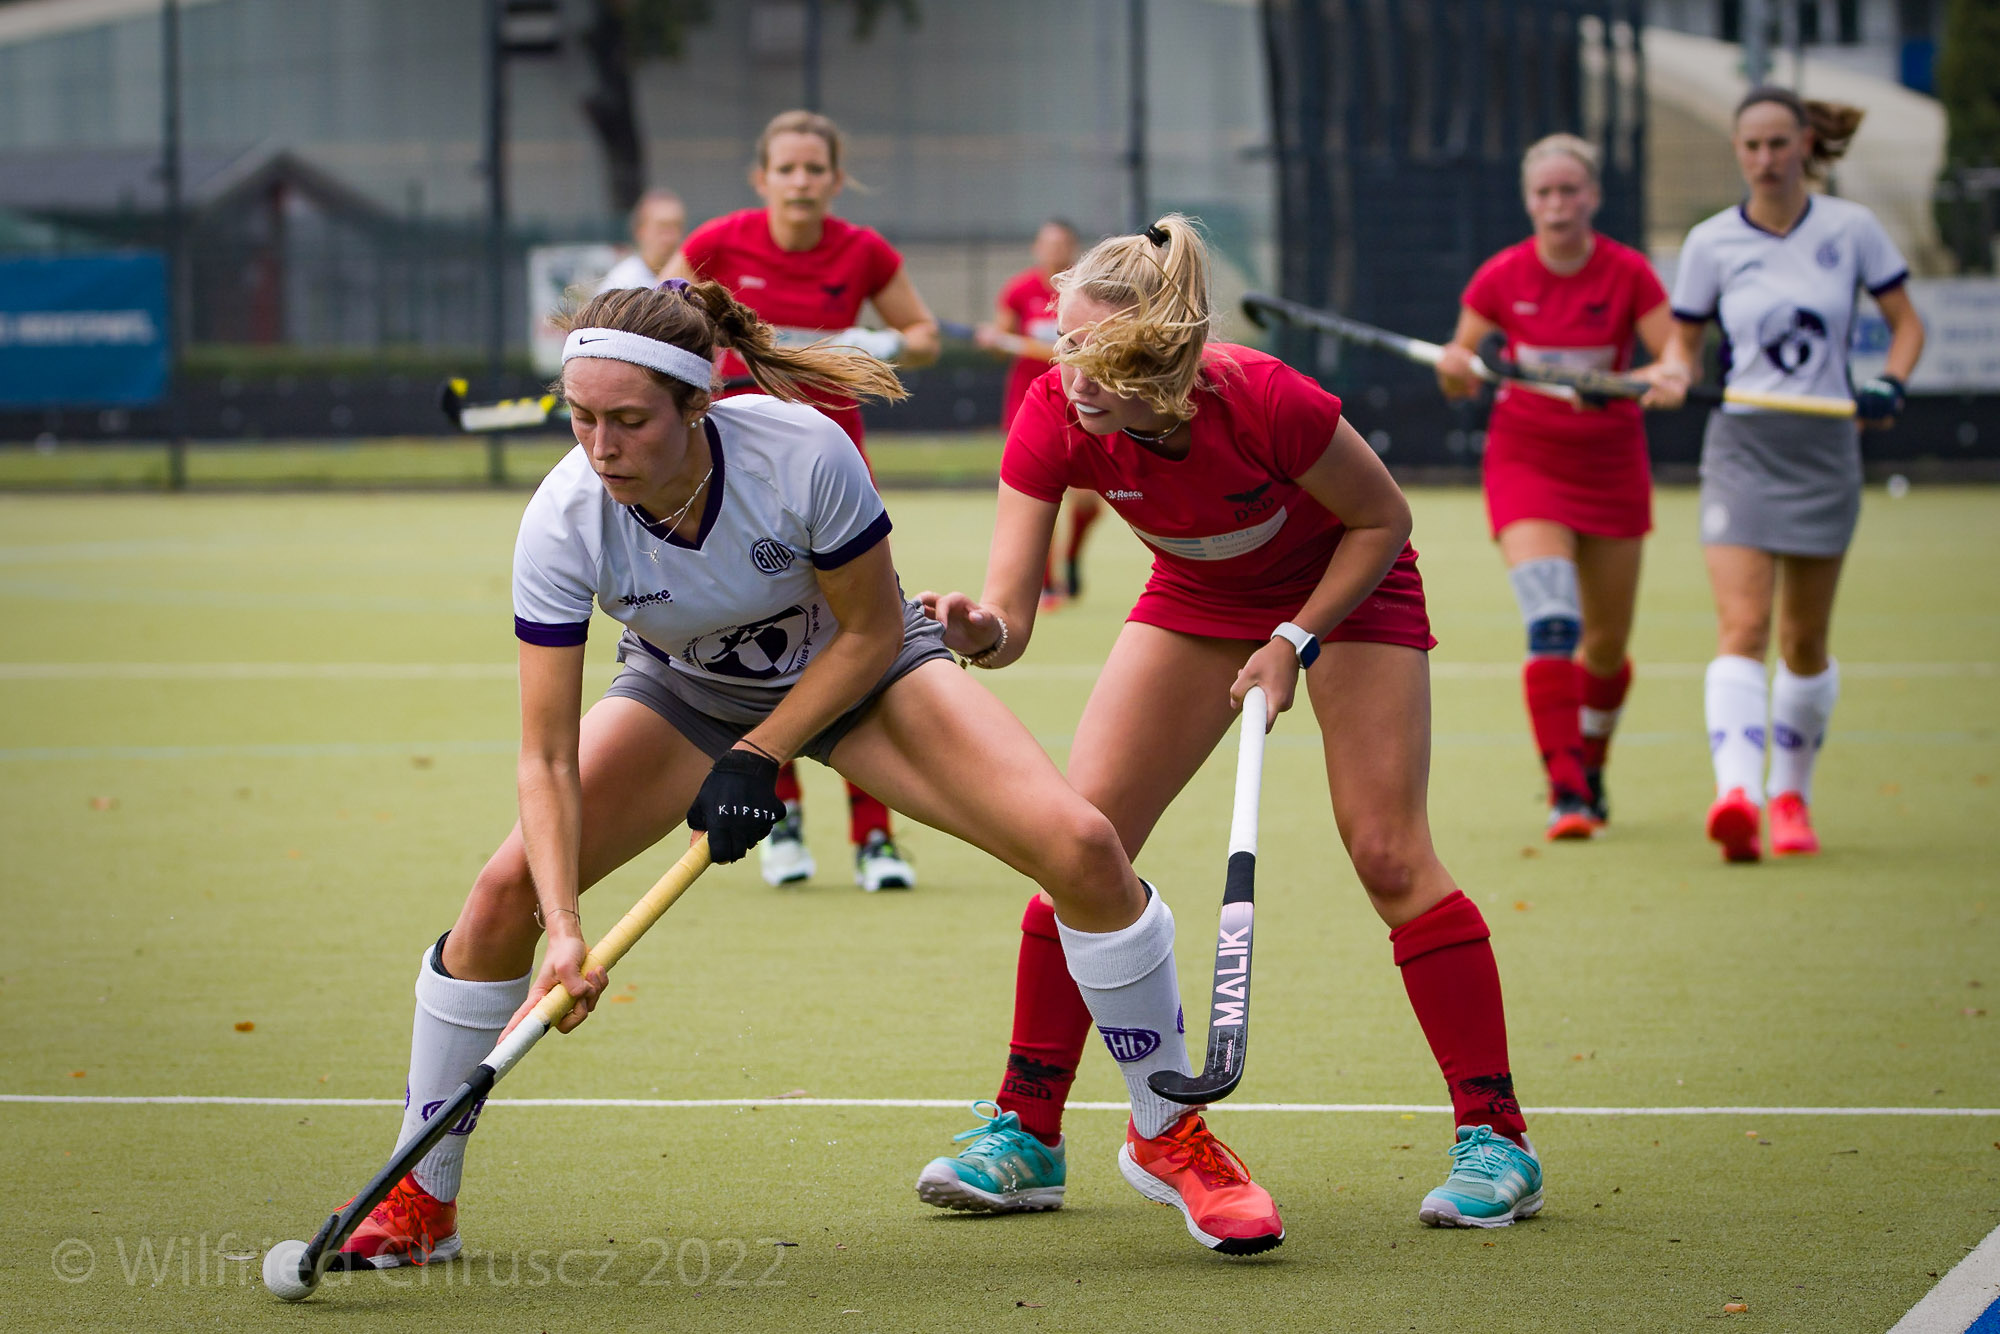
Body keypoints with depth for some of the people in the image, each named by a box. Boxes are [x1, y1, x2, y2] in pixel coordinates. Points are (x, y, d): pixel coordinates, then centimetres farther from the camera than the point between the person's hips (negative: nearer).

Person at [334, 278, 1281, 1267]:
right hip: (685, 692, 1)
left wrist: (760, 757, -23)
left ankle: (1169, 1136, 3)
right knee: (505, 895, -17)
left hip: (857, 673, -1)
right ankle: (420, 1201, 3)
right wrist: (560, 927, -39)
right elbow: (545, 755, -28)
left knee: (1081, 848, -20)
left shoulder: (802, 453, -35)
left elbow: (872, 631, -18)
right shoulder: (564, 521, -30)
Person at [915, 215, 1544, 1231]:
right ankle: (1025, 1136, 1)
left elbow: (1384, 520, -18)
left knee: (1388, 854, -13)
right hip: (1196, 601, 4)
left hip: (1345, 588, -4)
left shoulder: (1263, 401, -37)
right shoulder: (1054, 420, -28)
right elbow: (1010, 617, -30)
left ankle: (1497, 1140, -5)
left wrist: (1296, 641, -23)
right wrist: (979, 631, -52)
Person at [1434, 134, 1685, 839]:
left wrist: (1667, 376, -34)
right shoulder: (1501, 278, -5)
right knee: (1551, 623, -21)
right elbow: (1457, 371, 4)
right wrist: (1456, 366, -19)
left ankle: (1590, 770, 36)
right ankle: (1564, 791, -23)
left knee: (1607, 644, 10)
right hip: (1525, 459, -1)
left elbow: (1676, 362, -11)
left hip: (1611, 465, 1)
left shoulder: (1629, 274, -8)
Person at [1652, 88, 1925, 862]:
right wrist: (1675, 375, -11)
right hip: (1741, 448, -1)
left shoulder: (1851, 229, 0)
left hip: (1824, 450, 1)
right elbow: (1684, 339, 11)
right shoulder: (1712, 243, 0)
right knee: (1742, 629, -17)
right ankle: (1736, 793, -32)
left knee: (1805, 643, 9)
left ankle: (1790, 794, 28)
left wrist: (1889, 385, -11)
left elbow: (1905, 322, 7)